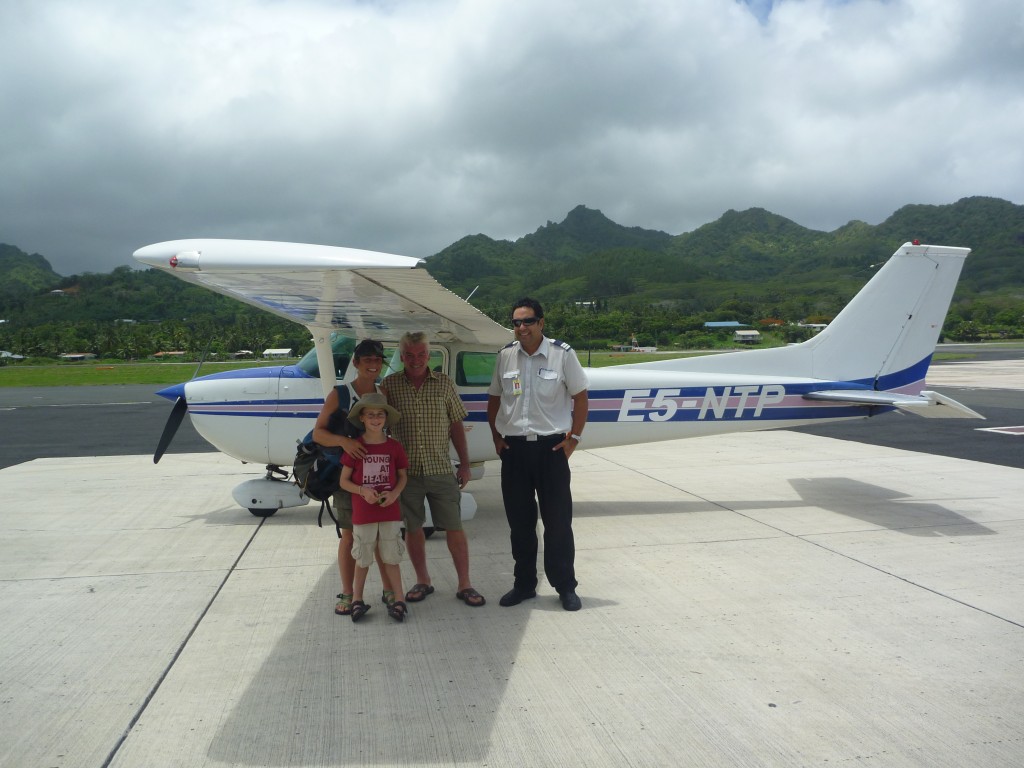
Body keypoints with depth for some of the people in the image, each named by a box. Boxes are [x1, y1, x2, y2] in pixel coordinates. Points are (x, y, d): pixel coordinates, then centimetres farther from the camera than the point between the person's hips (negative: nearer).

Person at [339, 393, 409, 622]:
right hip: (362, 513, -1)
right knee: (363, 559, 10)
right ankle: (357, 600, 25)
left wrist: (394, 493, -10)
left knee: (391, 557, 7)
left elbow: (403, 476, 9)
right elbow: (344, 481, -1)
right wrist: (362, 490, -18)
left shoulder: (394, 446, 0)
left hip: (390, 511, 1)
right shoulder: (355, 447, -4)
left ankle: (397, 600, 15)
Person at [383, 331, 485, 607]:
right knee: (412, 528, 10)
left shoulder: (444, 383, 3)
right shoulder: (389, 385, 0)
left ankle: (464, 585, 14)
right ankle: (422, 582, 27)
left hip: (440, 469, 0)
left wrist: (464, 463, 5)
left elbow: (456, 425, 7)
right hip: (406, 470, 0)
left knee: (454, 527, 3)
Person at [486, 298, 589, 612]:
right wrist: (496, 436, 8)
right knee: (519, 521, 11)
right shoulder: (506, 356, 5)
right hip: (514, 447, 3)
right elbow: (494, 398, 15)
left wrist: (574, 437, -3)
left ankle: (565, 587, 17)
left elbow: (580, 396, 1)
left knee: (558, 521, 3)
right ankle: (524, 584, 25)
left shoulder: (562, 353, -6)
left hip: (551, 446, -3)